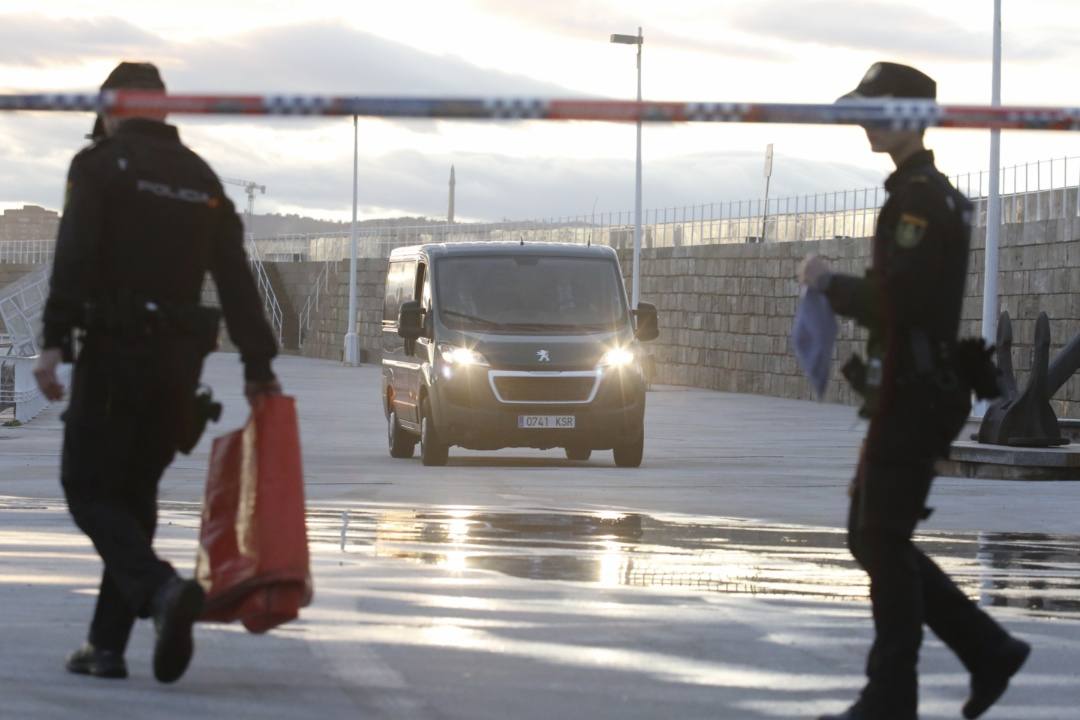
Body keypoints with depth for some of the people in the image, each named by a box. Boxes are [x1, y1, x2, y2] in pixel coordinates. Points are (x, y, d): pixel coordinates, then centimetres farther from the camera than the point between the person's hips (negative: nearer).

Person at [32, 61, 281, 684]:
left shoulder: (101, 165, -2)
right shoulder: (201, 179, 15)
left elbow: (75, 258, -15)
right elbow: (236, 278, 11)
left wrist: (56, 341, -19)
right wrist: (259, 367, 11)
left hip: (114, 350, -6)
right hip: (181, 356, 6)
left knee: (89, 488, -1)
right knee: (135, 492, 13)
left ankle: (162, 589, -26)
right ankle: (108, 644, 11)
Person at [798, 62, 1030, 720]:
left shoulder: (919, 198, -16)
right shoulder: (931, 193, 17)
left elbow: (895, 303, -24)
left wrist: (830, 283, -11)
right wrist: (839, 288, 9)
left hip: (913, 400, -10)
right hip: (911, 396, 10)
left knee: (882, 542, -4)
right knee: (873, 537, 13)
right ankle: (988, 649, 15)